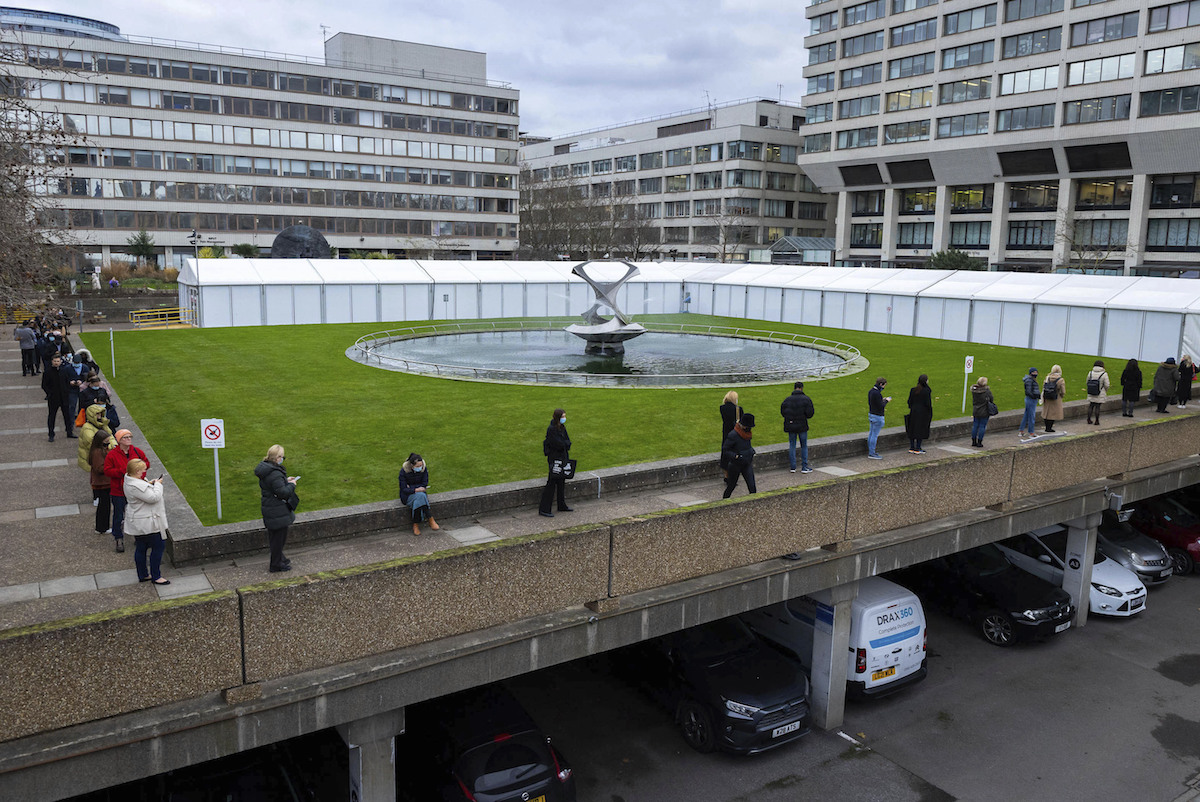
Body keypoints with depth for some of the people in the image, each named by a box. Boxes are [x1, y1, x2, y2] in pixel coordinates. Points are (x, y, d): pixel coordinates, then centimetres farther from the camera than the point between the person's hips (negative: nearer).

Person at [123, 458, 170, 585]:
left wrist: (149, 484, 6)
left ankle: (142, 575, 29)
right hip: (147, 523, -11)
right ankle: (155, 576, 9)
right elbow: (153, 498, -27)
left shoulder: (129, 481, 6)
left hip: (138, 523, 11)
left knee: (141, 548, 17)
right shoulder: (136, 486, -27)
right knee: (158, 546, 1)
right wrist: (158, 484, -13)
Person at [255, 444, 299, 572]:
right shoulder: (275, 474, -27)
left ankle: (279, 558, 40)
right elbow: (283, 493, -27)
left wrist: (286, 480, 10)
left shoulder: (264, 468, 5)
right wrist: (291, 485, -11)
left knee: (275, 536, 23)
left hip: (269, 509, 10)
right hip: (278, 512, -10)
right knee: (279, 537, 4)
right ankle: (276, 565, 16)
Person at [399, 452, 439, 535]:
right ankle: (431, 521, -30)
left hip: (420, 492, 2)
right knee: (420, 496, -35)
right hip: (408, 495, -2)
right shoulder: (403, 471, -16)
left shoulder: (424, 469, -9)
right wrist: (416, 490, -30)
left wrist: (411, 487, -14)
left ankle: (416, 525, -26)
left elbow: (424, 484, -4)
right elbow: (403, 489, -15)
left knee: (418, 501, -35)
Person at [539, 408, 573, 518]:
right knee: (551, 483, -6)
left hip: (563, 458, 9)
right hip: (554, 458, -9)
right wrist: (566, 443, -5)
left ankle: (562, 505, 29)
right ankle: (543, 509, -1)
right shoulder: (551, 429, -18)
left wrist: (564, 444, -13)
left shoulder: (562, 427, 9)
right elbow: (559, 445, -22)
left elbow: (568, 442, 7)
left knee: (561, 482, 16)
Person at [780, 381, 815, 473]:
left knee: (792, 445, 11)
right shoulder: (806, 399, -9)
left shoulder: (787, 399, -1)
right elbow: (810, 413, -14)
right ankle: (804, 467, 9)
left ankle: (792, 467, 11)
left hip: (790, 426, 2)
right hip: (802, 426, -2)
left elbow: (782, 412, 1)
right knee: (804, 446, 9)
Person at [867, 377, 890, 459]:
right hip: (877, 417, -10)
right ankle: (872, 453, 3)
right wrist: (886, 401, -6)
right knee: (875, 435, -2)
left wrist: (882, 400, 11)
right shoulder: (877, 393, -23)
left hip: (871, 415, 10)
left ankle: (870, 451, 24)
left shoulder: (870, 391, 6)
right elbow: (881, 407, -22)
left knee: (871, 433, 15)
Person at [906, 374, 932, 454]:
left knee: (912, 430, 11)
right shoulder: (926, 391, -14)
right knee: (921, 430, 4)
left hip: (913, 412, 5)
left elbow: (909, 402, 3)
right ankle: (917, 449, 6)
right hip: (923, 413, -5)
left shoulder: (913, 390, 1)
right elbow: (928, 403, -15)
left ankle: (911, 448, 14)